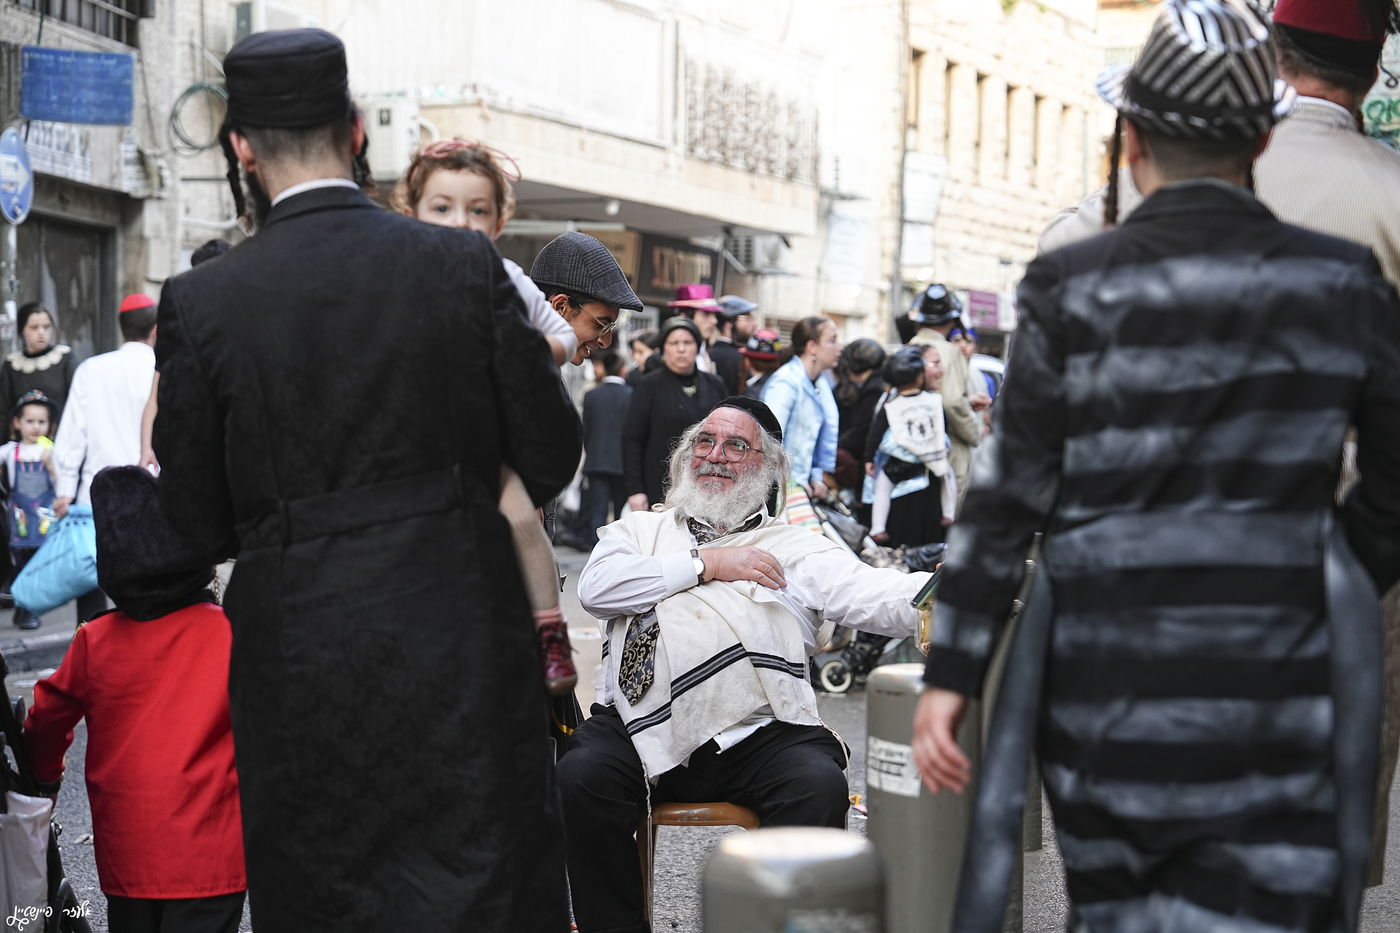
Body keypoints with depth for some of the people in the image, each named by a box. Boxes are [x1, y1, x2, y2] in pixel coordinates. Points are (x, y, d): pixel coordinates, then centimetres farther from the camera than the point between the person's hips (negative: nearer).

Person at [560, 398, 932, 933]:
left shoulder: (798, 549, 19)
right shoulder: (640, 530, 24)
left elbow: (879, 597, 3)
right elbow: (596, 587, 3)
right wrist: (708, 564, 1)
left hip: (758, 734, -1)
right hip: (643, 728, 1)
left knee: (819, 787, -29)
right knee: (578, 779, -27)